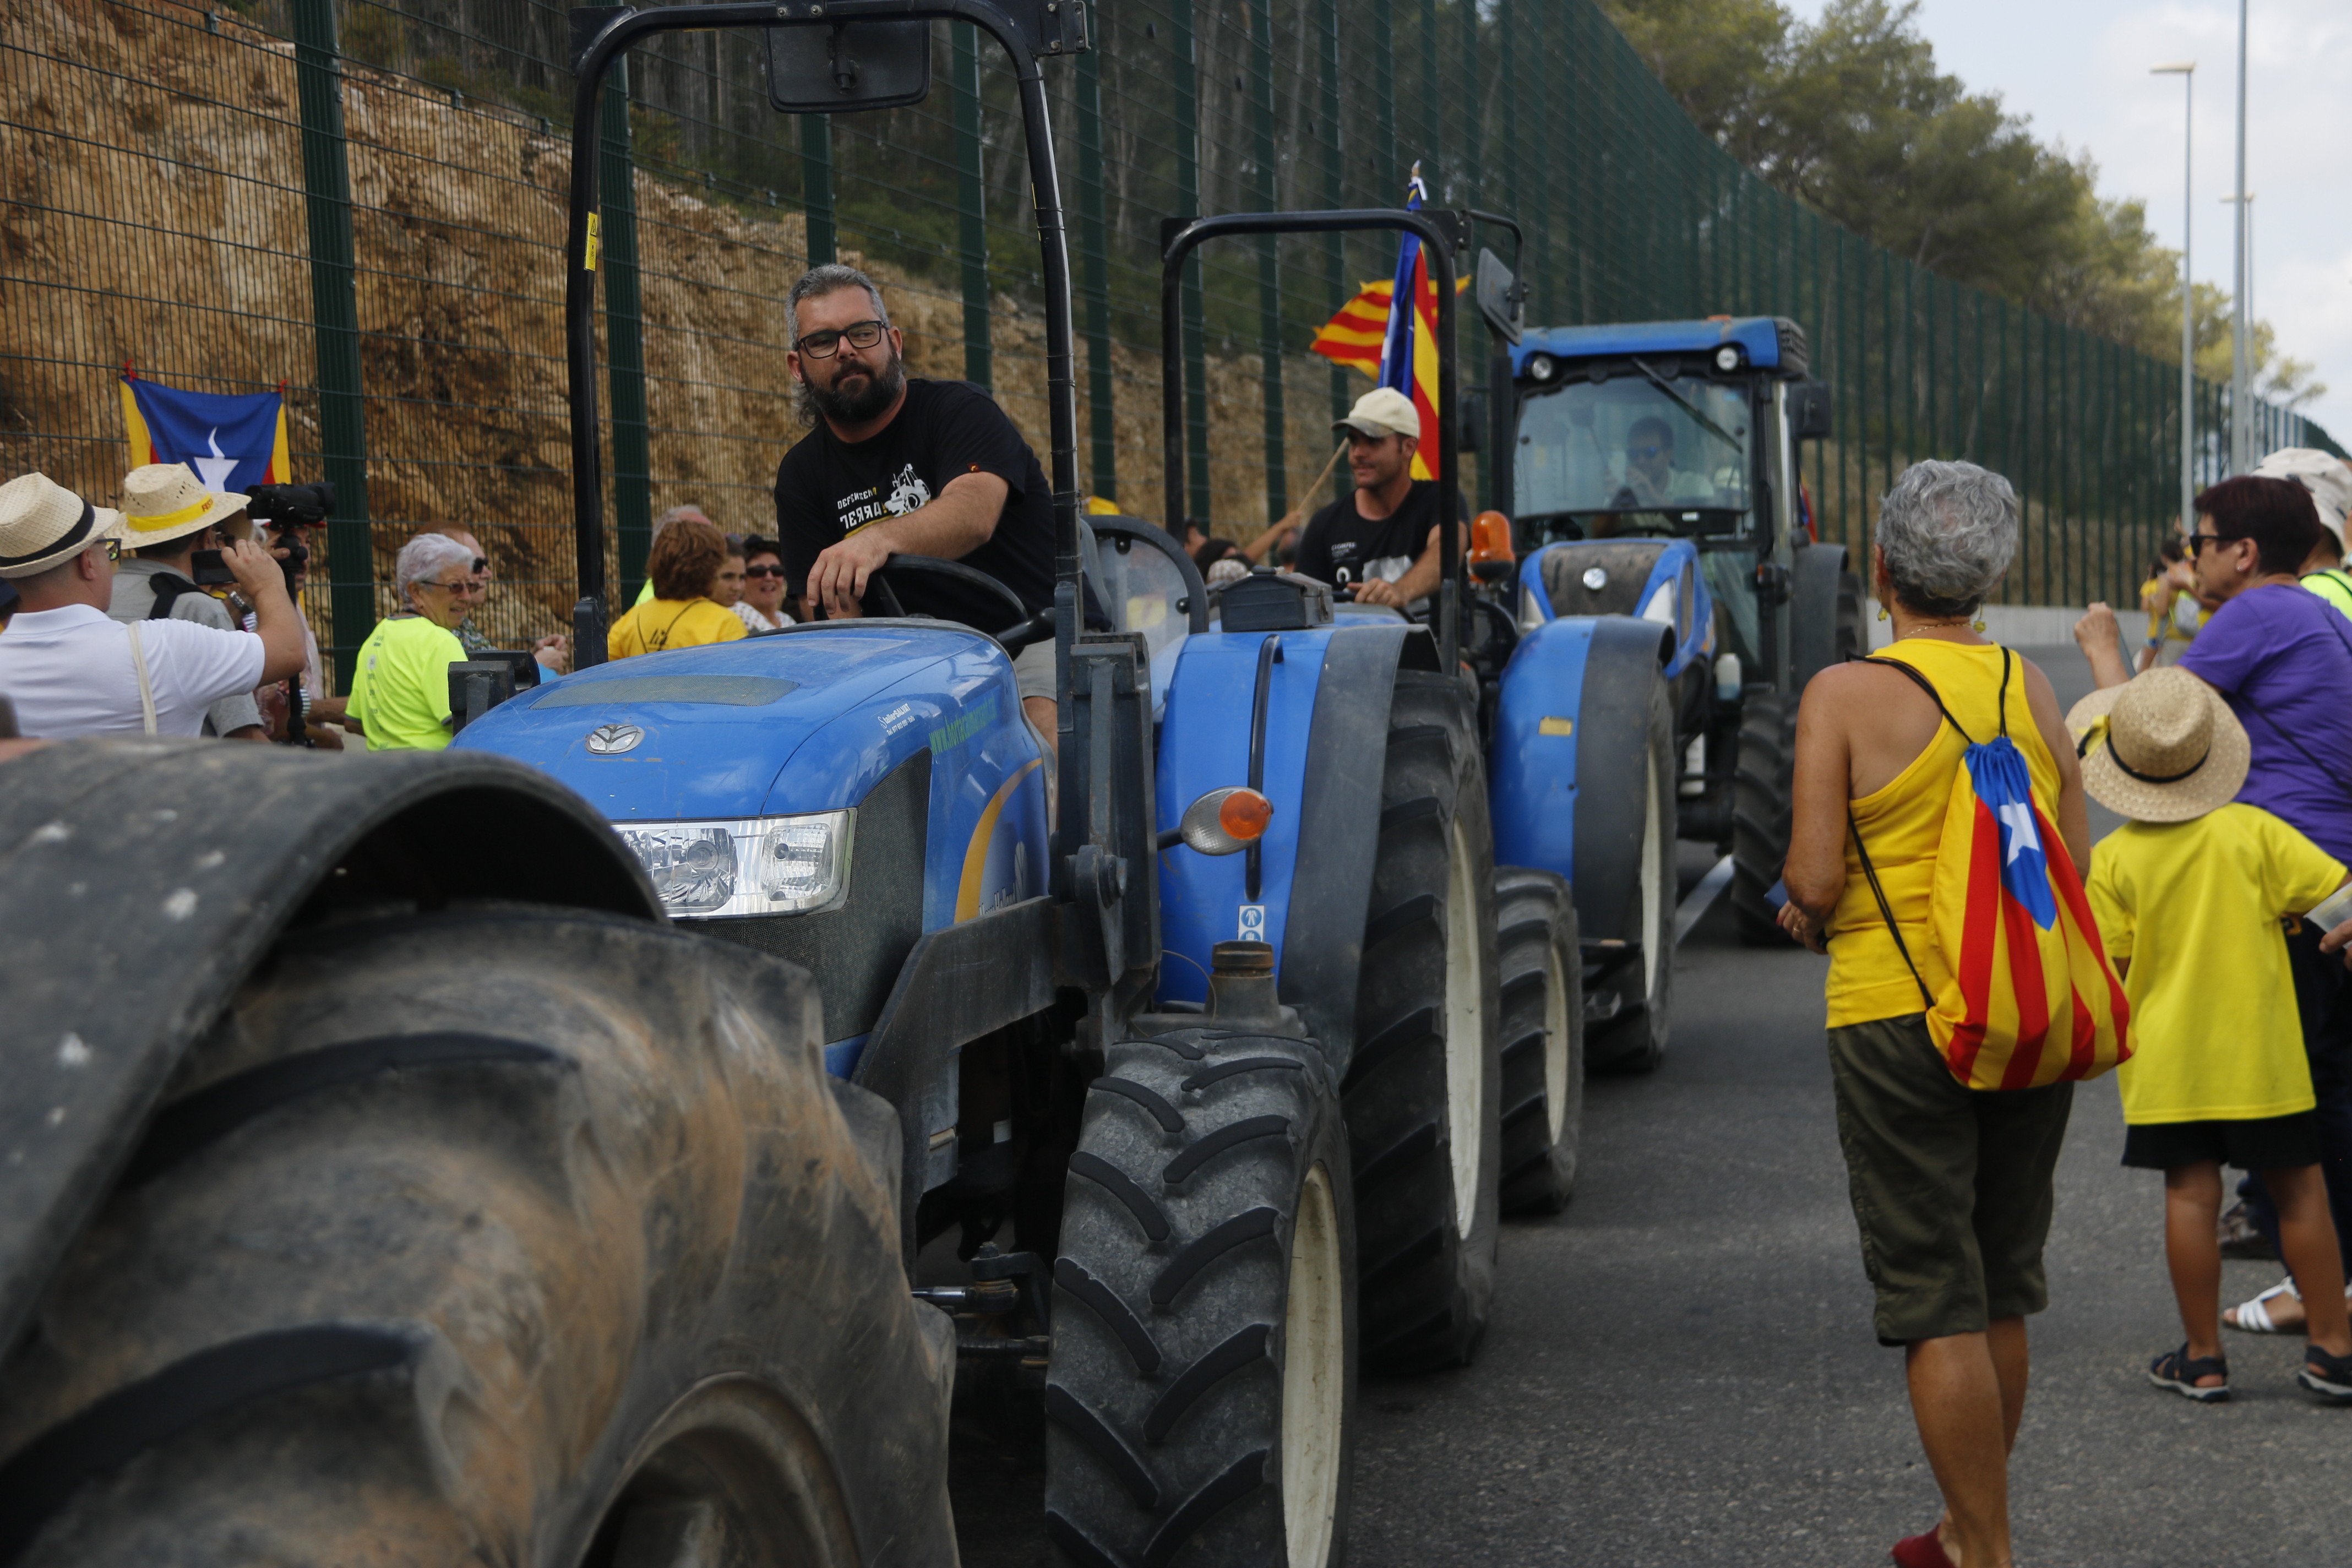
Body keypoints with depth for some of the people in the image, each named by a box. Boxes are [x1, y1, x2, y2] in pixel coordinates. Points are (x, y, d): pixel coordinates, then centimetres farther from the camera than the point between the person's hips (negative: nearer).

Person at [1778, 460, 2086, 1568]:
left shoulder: (1846, 695, -9)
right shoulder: (2030, 687, 5)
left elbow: (1814, 881, -13)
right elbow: (2077, 870, 5)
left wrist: (1806, 913, 7)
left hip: (1898, 1018, -5)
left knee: (1936, 1302, 1)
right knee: (2001, 1290, 17)